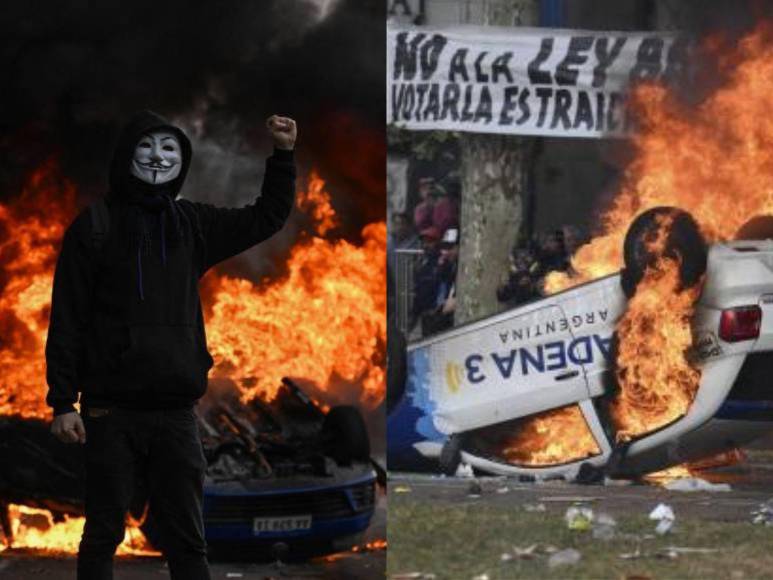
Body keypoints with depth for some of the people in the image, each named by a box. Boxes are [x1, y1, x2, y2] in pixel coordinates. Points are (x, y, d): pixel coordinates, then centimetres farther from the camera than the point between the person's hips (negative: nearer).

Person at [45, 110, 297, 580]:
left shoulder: (192, 224, 12)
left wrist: (284, 154, 12)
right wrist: (63, 402, -9)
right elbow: (67, 321, -3)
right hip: (111, 412, -4)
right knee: (103, 536, 1)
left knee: (187, 541, 4)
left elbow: (266, 218, 25)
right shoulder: (94, 227, 0)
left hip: (176, 412, 4)